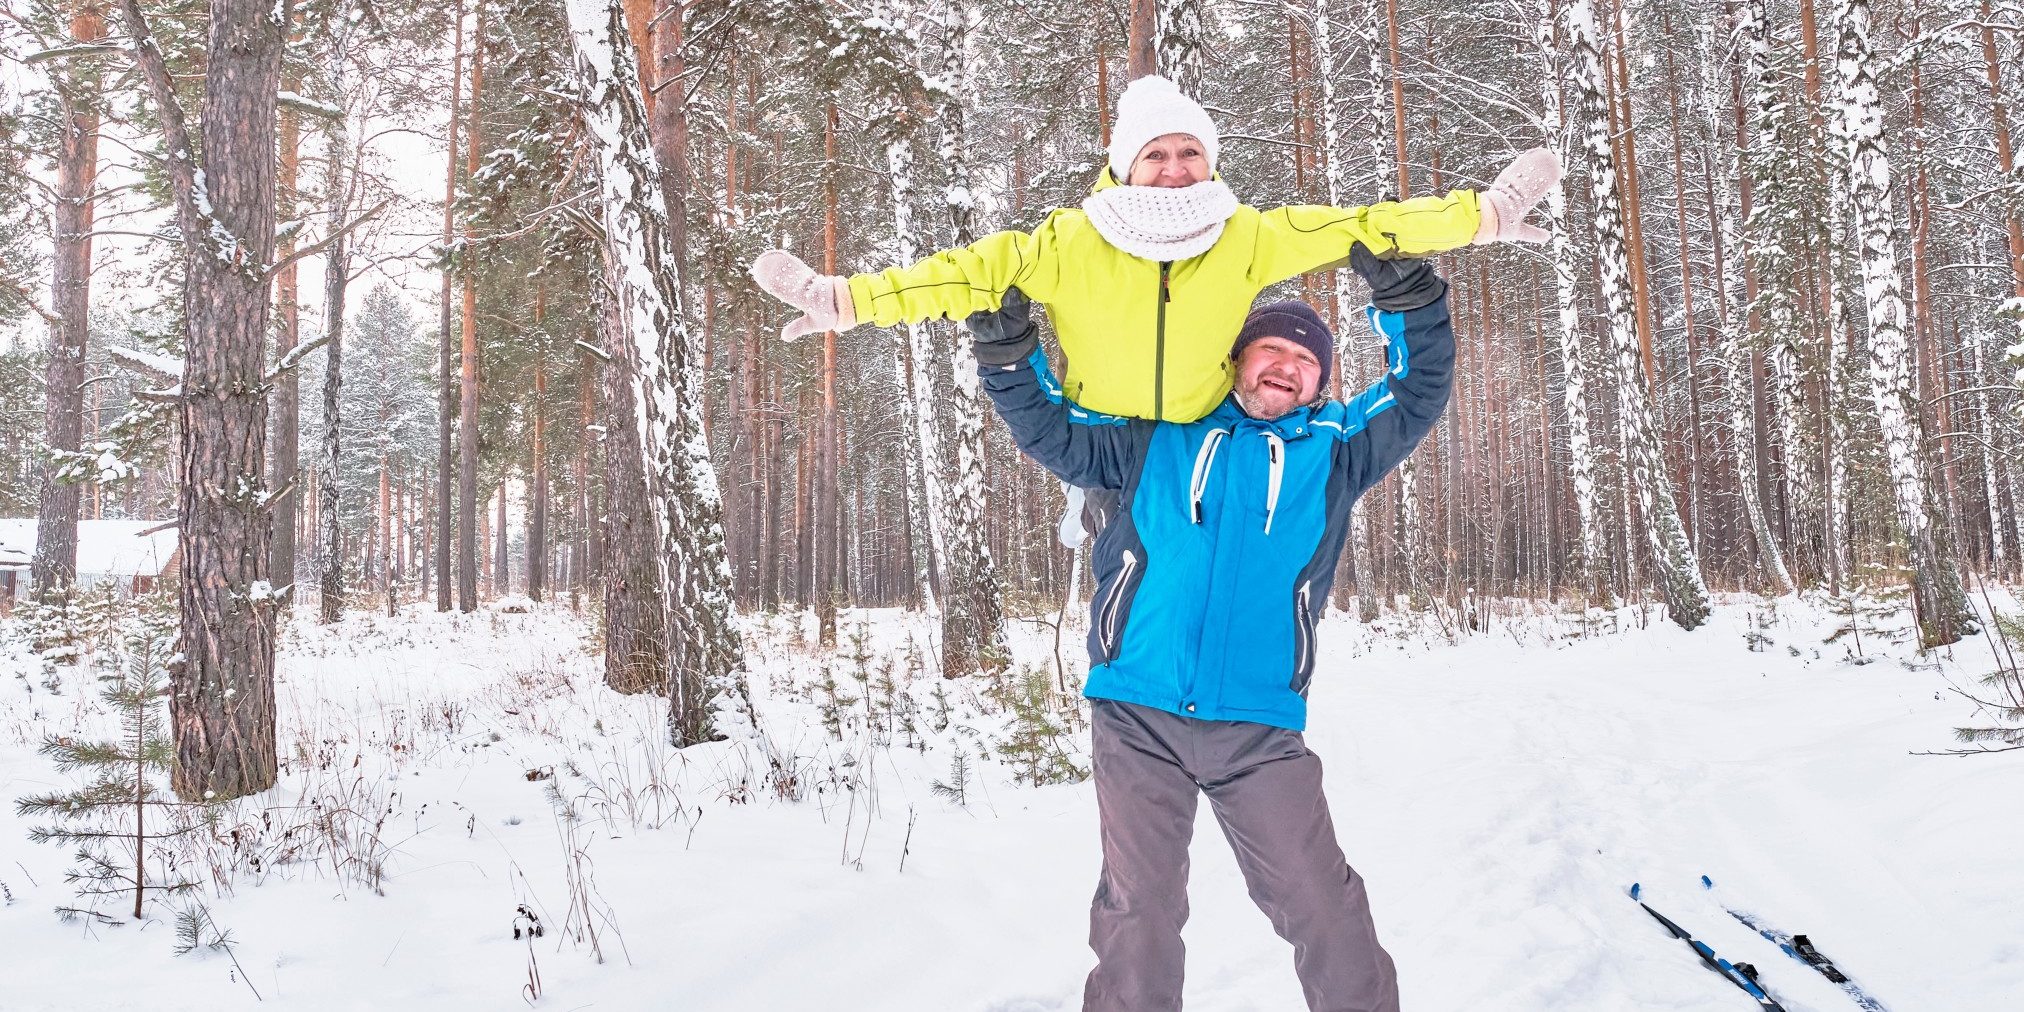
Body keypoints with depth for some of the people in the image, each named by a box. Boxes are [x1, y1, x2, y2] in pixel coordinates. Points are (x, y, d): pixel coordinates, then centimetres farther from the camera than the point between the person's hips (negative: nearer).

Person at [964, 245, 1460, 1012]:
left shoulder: (1334, 452, 13)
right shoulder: (1158, 441, 11)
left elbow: (1418, 397, 9)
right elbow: (1052, 432, 14)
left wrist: (1404, 296, -4)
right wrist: (1007, 348, 1)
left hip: (1259, 728, 0)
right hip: (1135, 718, 0)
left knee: (1324, 911, -2)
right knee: (1138, 913, 4)